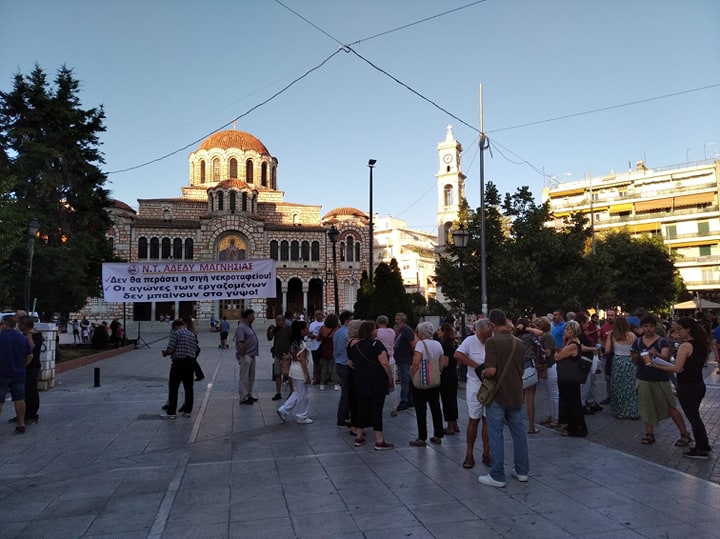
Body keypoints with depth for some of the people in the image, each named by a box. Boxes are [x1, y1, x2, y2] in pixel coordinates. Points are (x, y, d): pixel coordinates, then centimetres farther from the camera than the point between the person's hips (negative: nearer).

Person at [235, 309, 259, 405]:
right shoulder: (241, 327, -16)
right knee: (244, 378, -4)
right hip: (245, 356, -10)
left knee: (251, 377, 15)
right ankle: (243, 398, 1)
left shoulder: (249, 326, 13)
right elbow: (240, 344, -21)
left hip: (251, 355, 10)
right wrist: (244, 356, -21)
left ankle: (249, 395, 25)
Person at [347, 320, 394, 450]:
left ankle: (358, 438, 22)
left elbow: (352, 364, 15)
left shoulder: (354, 346, 7)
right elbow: (385, 363, -17)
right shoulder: (376, 344, -11)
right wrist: (390, 377, -7)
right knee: (376, 409, -1)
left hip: (360, 382, 6)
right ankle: (379, 441, 3)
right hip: (377, 381, -5)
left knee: (362, 407, 14)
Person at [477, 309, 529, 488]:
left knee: (496, 435, 2)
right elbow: (521, 370, 14)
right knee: (519, 432, 16)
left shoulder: (492, 341, -17)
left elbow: (491, 370, -23)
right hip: (516, 394, 6)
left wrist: (482, 372, -3)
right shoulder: (518, 342, 5)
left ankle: (497, 476, 9)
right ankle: (522, 471, 26)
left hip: (498, 395, -6)